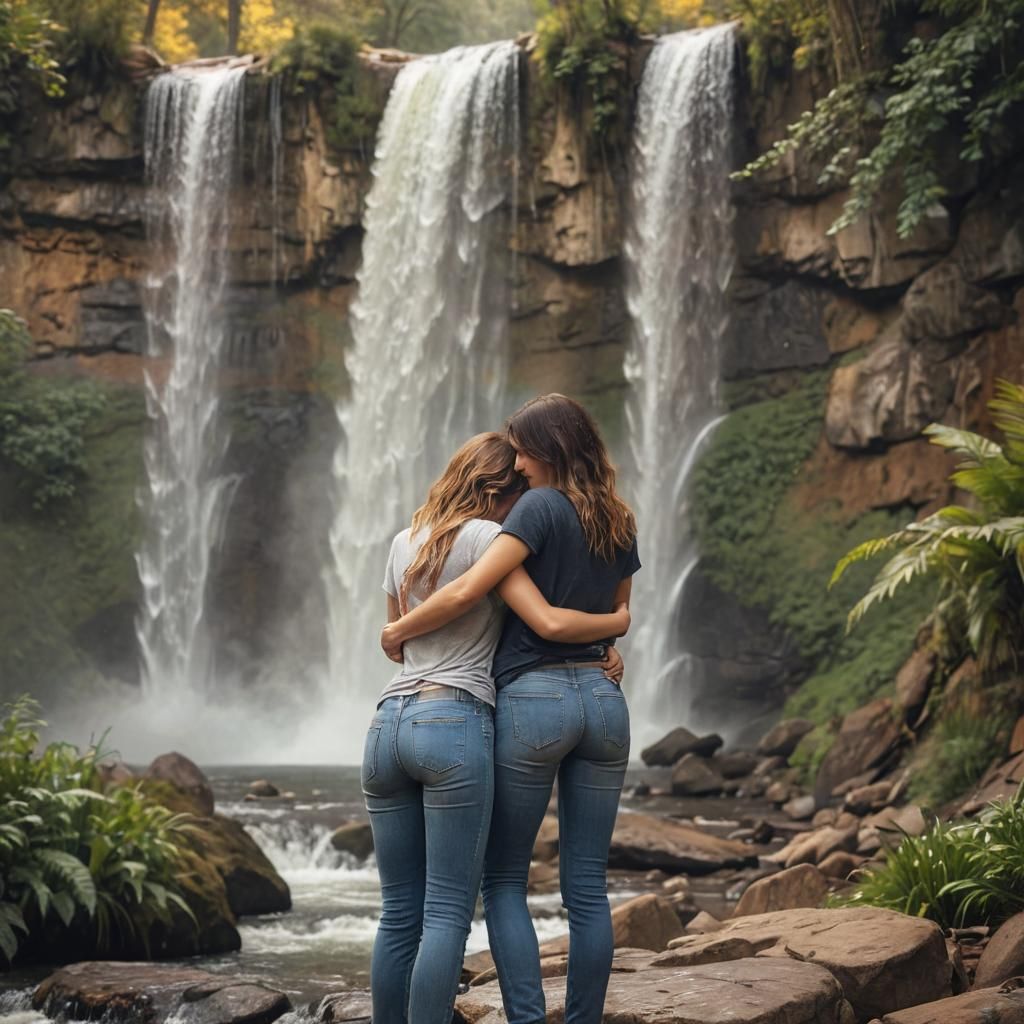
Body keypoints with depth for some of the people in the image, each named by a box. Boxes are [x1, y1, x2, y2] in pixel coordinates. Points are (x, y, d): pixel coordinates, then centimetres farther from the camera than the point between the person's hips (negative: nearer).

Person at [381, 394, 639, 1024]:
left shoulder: (543, 506, -8)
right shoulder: (621, 525, 12)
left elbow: (466, 592, -15)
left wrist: (398, 632, -2)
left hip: (532, 696, -6)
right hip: (605, 700, 6)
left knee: (504, 880, 4)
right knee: (588, 888, 7)